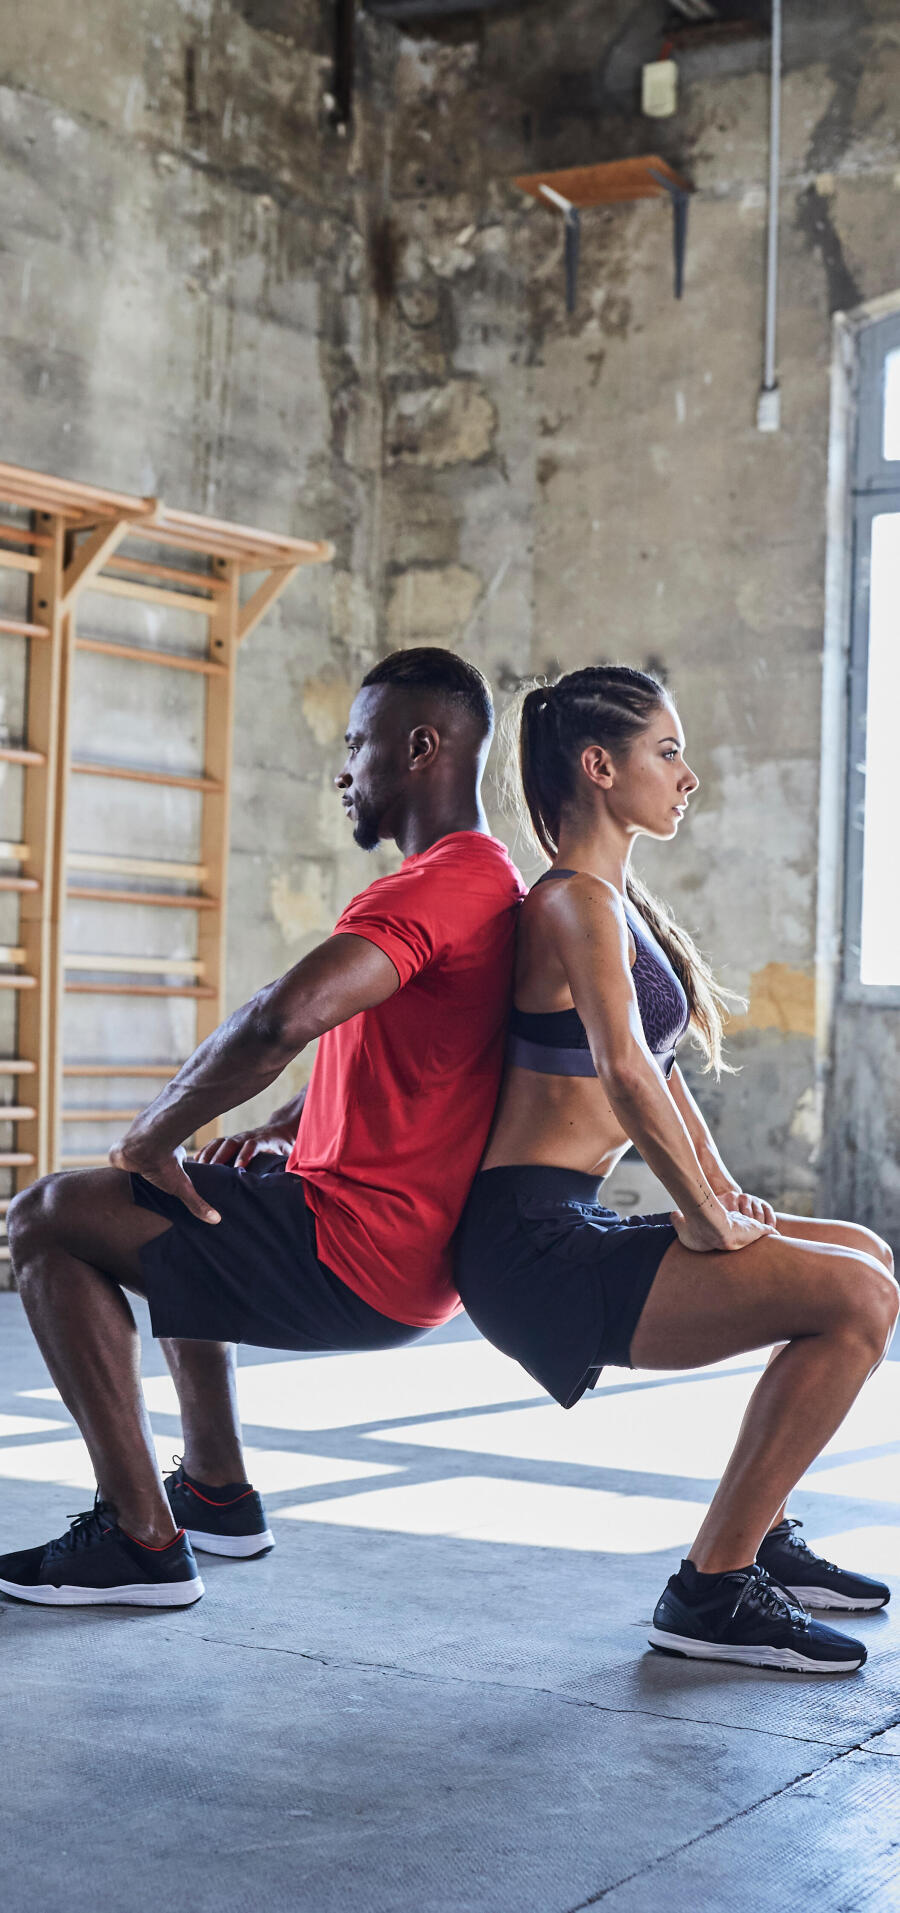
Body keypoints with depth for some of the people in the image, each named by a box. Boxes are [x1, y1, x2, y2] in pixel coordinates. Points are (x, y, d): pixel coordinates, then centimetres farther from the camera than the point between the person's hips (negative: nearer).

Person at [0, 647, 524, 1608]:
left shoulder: (437, 885, -19)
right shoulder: (494, 882, 14)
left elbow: (285, 1017, -34)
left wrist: (152, 1135, -20)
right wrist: (291, 1125, 17)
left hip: (358, 1259, -10)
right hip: (419, 1256, 10)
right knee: (174, 1224, 33)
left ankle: (142, 1537, -5)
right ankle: (218, 1492, 32)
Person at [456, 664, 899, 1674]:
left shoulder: (617, 900, 18)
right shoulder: (578, 902, -14)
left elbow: (658, 1063, 24)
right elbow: (625, 1072, -28)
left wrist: (722, 1194, 13)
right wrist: (707, 1222, -18)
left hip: (567, 1232, 10)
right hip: (536, 1249, -10)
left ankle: (758, 1535, 21)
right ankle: (712, 1589, -8)